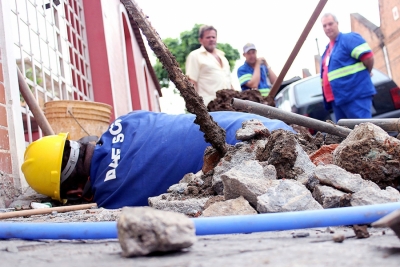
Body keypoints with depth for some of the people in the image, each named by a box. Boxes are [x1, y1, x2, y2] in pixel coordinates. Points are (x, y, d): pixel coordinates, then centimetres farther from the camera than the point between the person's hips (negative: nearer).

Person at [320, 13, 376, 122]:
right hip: (338, 99, 9)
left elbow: (368, 57, -14)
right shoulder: (327, 49, 22)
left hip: (356, 96, -9)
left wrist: (366, 73, 2)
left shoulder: (349, 38, -4)